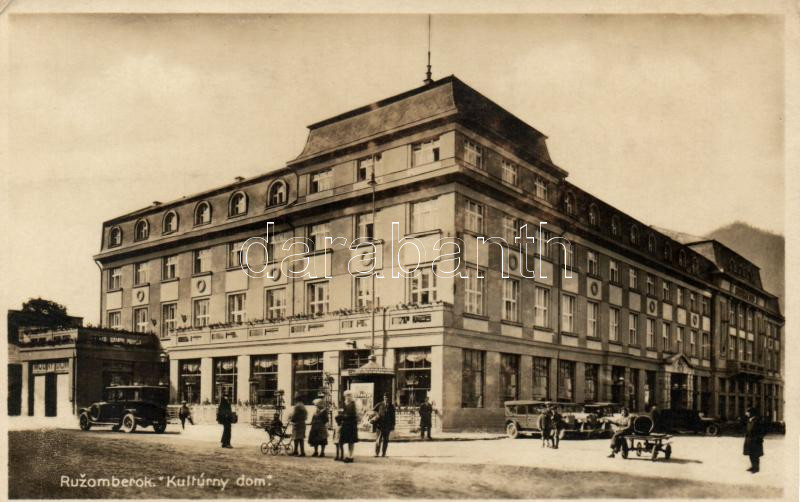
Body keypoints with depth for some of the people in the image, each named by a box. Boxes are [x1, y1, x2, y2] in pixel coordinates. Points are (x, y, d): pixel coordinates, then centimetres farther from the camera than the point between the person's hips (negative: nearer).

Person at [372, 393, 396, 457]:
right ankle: (376, 453, 2)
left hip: (387, 426, 2)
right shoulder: (380, 405, 5)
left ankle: (383, 454, 9)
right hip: (379, 425, -2)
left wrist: (392, 426, 6)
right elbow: (373, 410, 14)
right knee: (378, 439, -5)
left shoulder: (391, 406, 9)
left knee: (385, 440, 3)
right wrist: (377, 414, -6)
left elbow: (393, 417, 10)